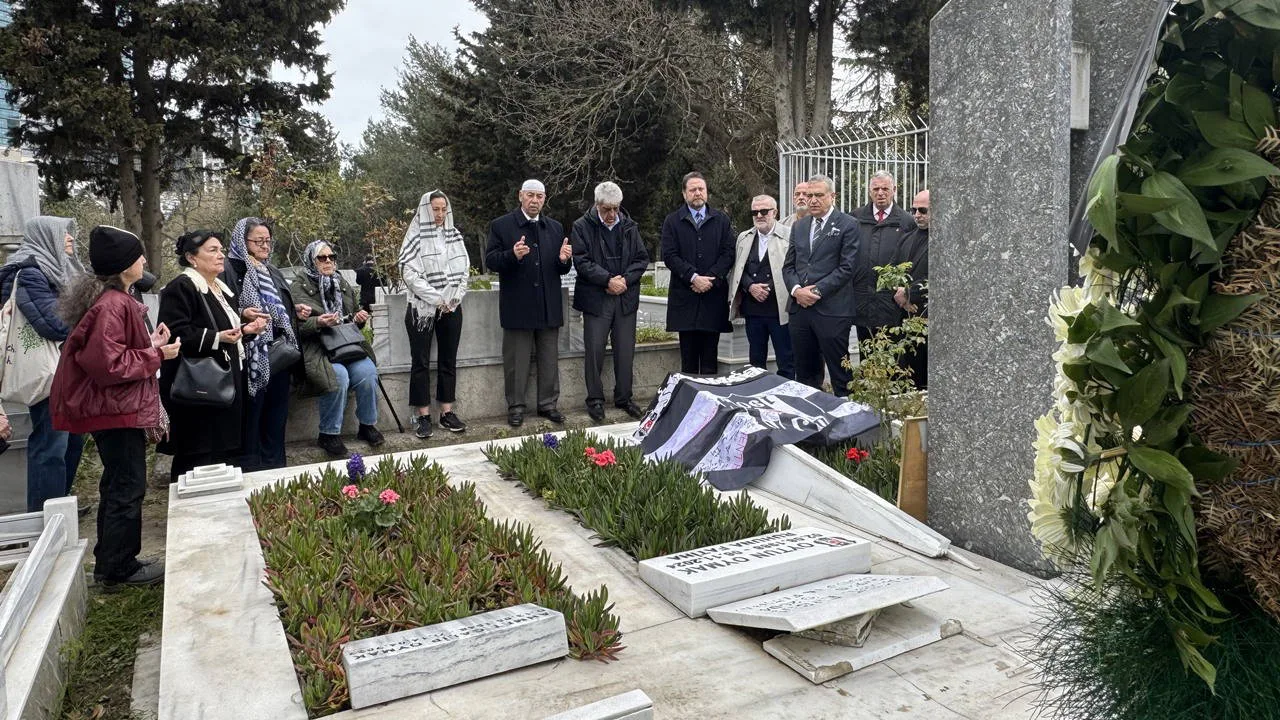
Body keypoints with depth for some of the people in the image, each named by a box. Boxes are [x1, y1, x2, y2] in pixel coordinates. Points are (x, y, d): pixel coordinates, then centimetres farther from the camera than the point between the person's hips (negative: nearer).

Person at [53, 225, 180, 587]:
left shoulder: (115, 299, 12)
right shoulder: (111, 306, -22)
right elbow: (109, 365, -25)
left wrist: (151, 343, 6)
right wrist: (157, 355, -17)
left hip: (115, 407, 11)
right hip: (117, 409, -11)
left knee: (118, 485, 18)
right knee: (128, 488, -1)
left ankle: (110, 562, 30)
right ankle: (119, 568, 11)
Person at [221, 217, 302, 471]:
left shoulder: (273, 271, 19)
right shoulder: (230, 270, -6)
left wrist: (296, 310, 11)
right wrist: (242, 314, -28)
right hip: (252, 354, -7)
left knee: (277, 411, 12)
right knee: (252, 411, -2)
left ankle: (275, 464, 22)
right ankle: (249, 466, 8)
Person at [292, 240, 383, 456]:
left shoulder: (342, 284, 18)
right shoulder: (299, 287, 1)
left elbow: (354, 315, 29)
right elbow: (296, 326, -7)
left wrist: (360, 318, 5)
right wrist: (318, 322, -24)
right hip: (317, 347, -5)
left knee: (367, 371, -24)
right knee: (338, 377, -32)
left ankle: (367, 425, -4)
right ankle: (329, 435, -14)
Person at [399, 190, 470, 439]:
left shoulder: (454, 235, 10)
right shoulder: (416, 237, -4)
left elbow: (464, 269, 9)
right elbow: (410, 273, -11)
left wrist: (454, 298, -4)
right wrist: (437, 299, -14)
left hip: (452, 308, 4)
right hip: (422, 308, -4)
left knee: (448, 360, 7)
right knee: (421, 362, 0)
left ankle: (447, 413, 14)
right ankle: (423, 416, 5)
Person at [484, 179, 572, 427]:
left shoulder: (555, 228, 13)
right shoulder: (501, 226, 0)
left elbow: (562, 269, 13)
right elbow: (490, 260, -6)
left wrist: (563, 260, -11)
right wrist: (513, 255, -24)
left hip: (549, 307, 4)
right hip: (517, 306, -4)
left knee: (550, 360, 10)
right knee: (516, 361, 4)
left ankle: (548, 404, 21)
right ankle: (515, 407, 14)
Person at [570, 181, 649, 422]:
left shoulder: (630, 227, 9)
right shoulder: (582, 227, -2)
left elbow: (642, 259, 7)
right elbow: (581, 261, -9)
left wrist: (625, 279, -9)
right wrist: (608, 280, -16)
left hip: (626, 298, 3)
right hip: (595, 299, -3)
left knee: (625, 350, 8)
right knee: (594, 350, 1)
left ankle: (624, 397, 21)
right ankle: (595, 399, 13)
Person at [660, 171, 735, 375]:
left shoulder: (721, 220, 11)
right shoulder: (672, 221, 7)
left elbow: (728, 253, 3)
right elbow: (669, 255, -3)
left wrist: (710, 278, -10)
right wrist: (693, 278, -14)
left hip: (713, 295, 1)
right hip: (685, 297, -1)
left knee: (710, 357, 3)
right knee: (688, 359, 3)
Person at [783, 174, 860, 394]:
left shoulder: (847, 225, -1)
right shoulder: (798, 227, 17)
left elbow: (846, 267, -9)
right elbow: (788, 266, 14)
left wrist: (817, 290, -13)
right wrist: (796, 289, -5)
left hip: (832, 310, -5)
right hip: (799, 308, 6)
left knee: (840, 374, -1)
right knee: (805, 374, 11)